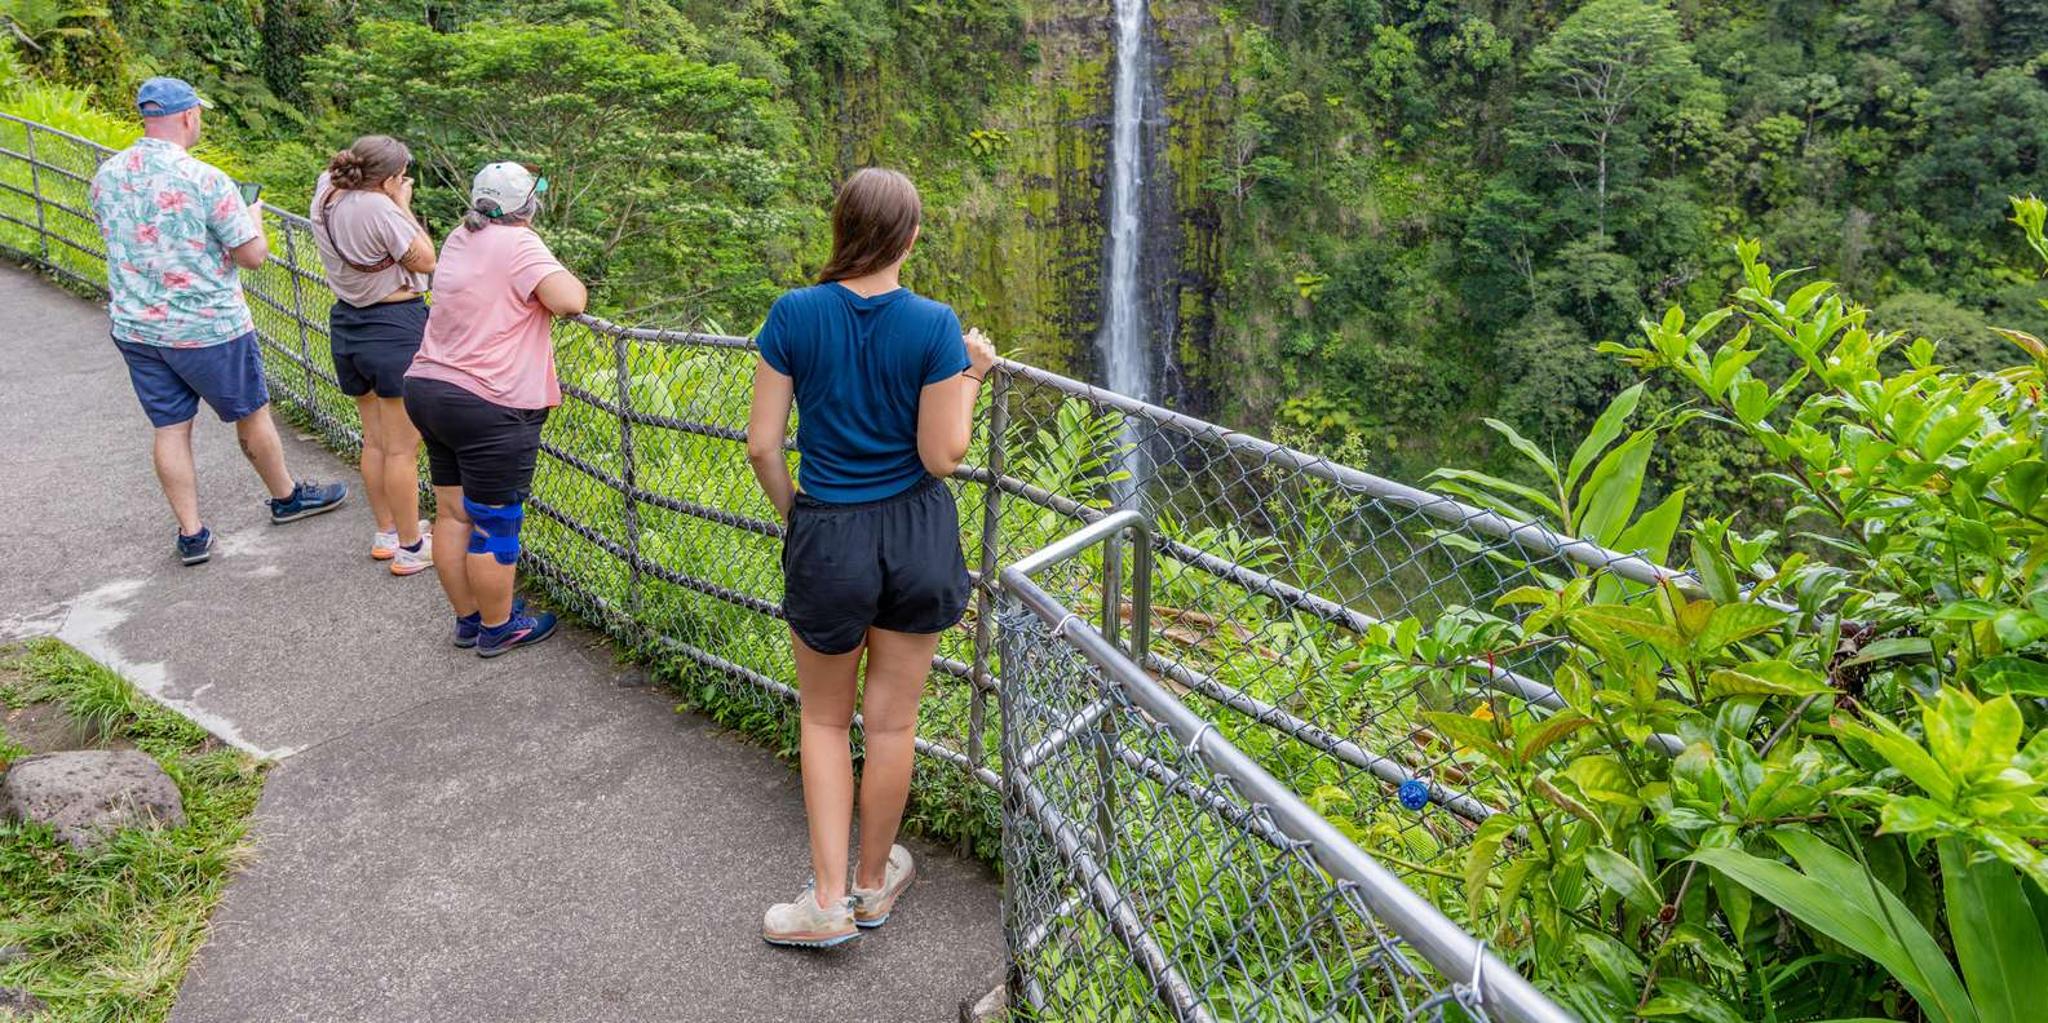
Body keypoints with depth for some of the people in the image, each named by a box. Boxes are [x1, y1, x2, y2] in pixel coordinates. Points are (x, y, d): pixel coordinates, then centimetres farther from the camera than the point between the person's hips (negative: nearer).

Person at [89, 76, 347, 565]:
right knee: (252, 415, 14)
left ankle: (191, 534, 15)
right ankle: (287, 497, 32)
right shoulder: (205, 180, -18)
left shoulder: (106, 176, 1)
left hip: (134, 327, 5)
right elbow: (254, 255, -14)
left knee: (170, 427, 10)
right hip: (208, 328, -5)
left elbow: (116, 238, 17)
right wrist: (254, 216, 6)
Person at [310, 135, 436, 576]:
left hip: (347, 324, 9)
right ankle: (410, 548, 9)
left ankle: (386, 534, 30)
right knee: (402, 448, 1)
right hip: (395, 329, -8)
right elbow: (425, 261, -14)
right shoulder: (378, 208, -22)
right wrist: (403, 205, -8)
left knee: (375, 440, 19)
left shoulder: (325, 194, 2)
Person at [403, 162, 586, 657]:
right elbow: (569, 301, -23)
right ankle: (497, 628, 17)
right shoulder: (519, 245, -14)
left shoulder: (460, 239, 12)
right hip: (489, 408, -9)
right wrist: (569, 281, -4)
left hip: (429, 390, 9)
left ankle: (468, 618, 30)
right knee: (494, 527, 4)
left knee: (452, 514, 16)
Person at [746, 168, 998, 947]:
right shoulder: (934, 325, -12)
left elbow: (762, 445, -7)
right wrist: (972, 377, 4)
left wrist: (791, 510, 11)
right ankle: (874, 880, 33)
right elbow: (942, 456, -11)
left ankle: (830, 899, 18)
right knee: (892, 720, 15)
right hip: (915, 533, 0)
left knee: (826, 719, 19)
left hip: (828, 536, 0)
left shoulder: (794, 314, -9)